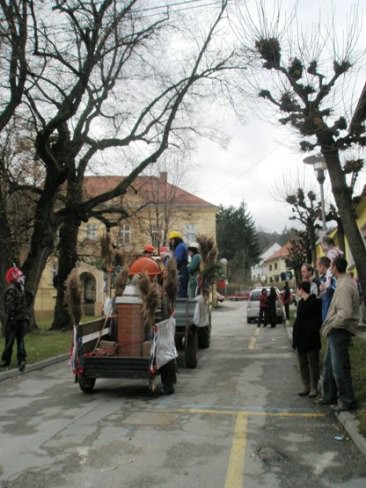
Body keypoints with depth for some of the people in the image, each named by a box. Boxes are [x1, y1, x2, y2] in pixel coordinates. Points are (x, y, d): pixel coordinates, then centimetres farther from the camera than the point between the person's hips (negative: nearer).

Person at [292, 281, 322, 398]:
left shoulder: (315, 302, -13)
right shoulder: (301, 302, 12)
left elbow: (317, 320, -16)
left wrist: (311, 330, -21)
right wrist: (295, 337, 11)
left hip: (311, 339, -8)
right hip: (300, 338, 8)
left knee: (313, 363, 3)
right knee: (302, 363, 12)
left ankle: (314, 387, 12)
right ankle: (306, 386, 21)